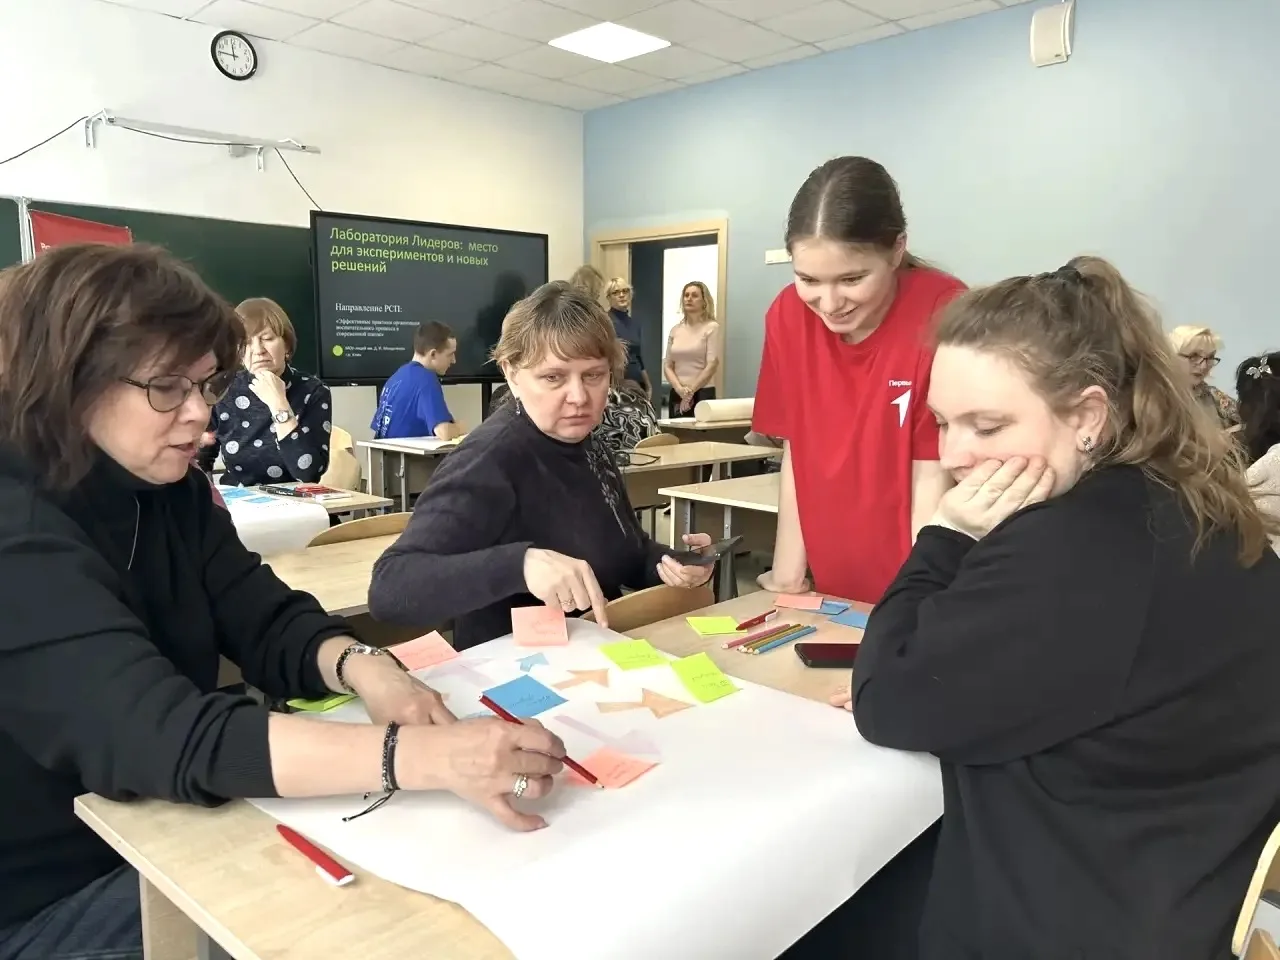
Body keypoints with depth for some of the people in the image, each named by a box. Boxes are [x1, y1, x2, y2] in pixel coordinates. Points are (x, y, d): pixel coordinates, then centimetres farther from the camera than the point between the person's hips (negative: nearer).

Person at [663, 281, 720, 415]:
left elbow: (712, 365, -8)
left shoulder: (711, 327, -1)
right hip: (676, 394, 4)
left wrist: (691, 390, -13)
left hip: (702, 393, -4)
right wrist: (679, 388, -9)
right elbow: (667, 366, 8)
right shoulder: (675, 330, 12)